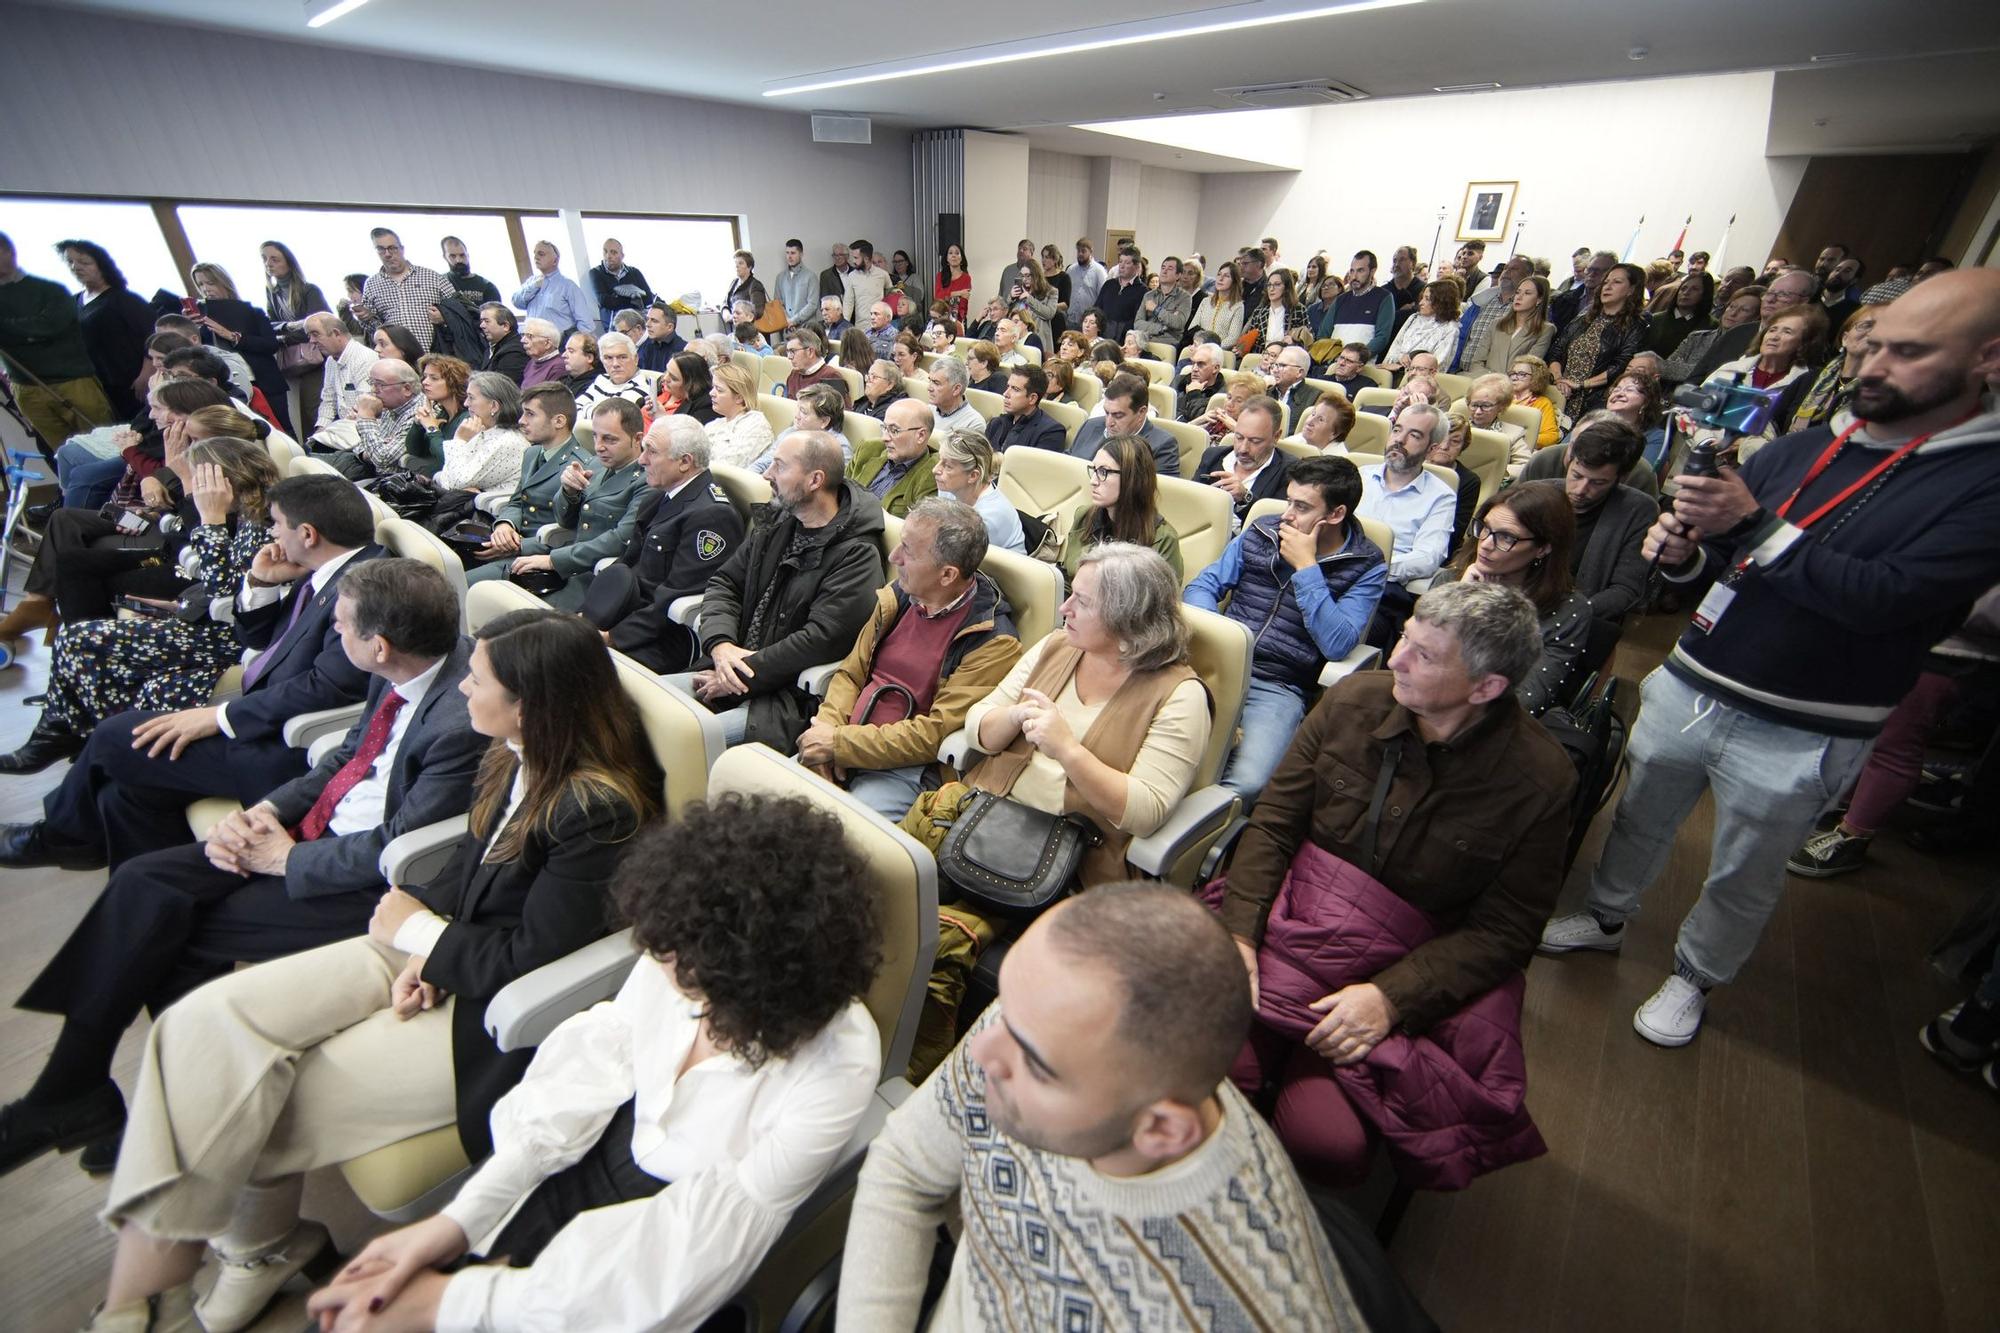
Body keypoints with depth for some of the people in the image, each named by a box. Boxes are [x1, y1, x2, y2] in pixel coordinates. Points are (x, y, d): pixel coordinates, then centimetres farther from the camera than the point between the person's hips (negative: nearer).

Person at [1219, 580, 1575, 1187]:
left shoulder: (1540, 779, -8)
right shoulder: (1354, 700, -3)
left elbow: (1505, 931, -4)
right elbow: (1272, 824, 1)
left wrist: (1391, 998, -16)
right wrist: (1239, 935, -10)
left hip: (1404, 971, -1)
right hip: (1291, 927, 2)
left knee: (1322, 1144, -19)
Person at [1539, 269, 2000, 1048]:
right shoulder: (1806, 448, 2)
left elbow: (1879, 597, -25)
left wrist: (1754, 524, -26)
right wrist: (1682, 551, -13)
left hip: (1798, 737, -4)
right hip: (1689, 689, 4)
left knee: (1743, 879, 17)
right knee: (1639, 820, 21)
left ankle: (1694, 977, 40)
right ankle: (1606, 917, 45)